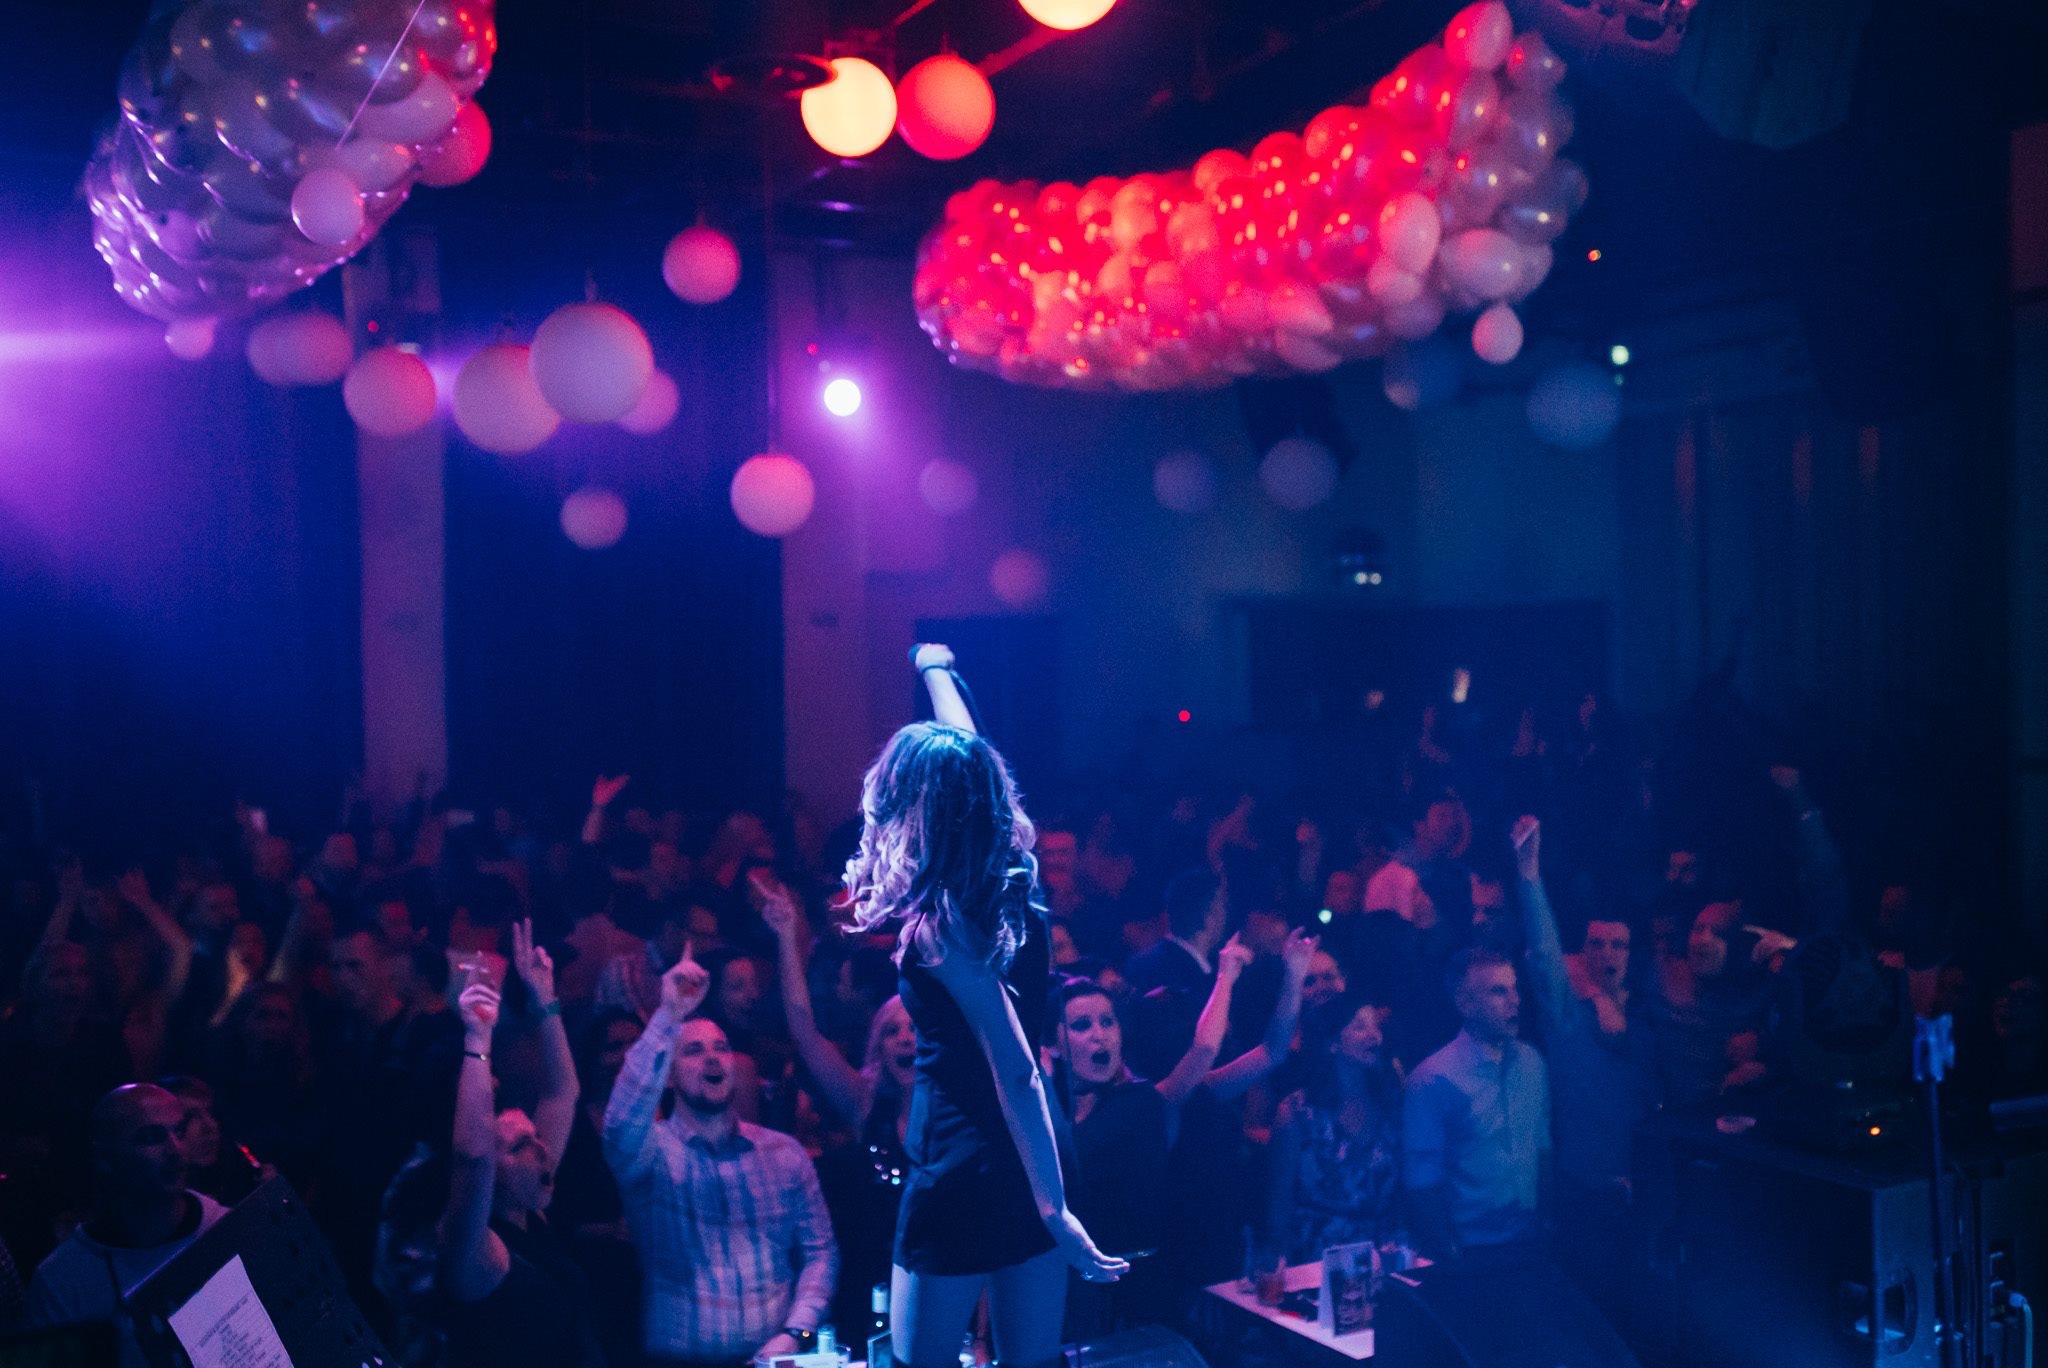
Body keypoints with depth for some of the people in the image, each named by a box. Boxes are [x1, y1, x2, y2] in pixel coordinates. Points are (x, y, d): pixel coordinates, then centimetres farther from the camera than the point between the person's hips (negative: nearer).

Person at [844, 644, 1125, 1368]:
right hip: (1036, 1170, 7)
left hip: (962, 1175, -7)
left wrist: (1055, 1208, -24)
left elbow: (1015, 1069, -23)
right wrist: (935, 668, 35)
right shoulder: (1013, 879, 2)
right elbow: (971, 766, 20)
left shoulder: (939, 920, -16)